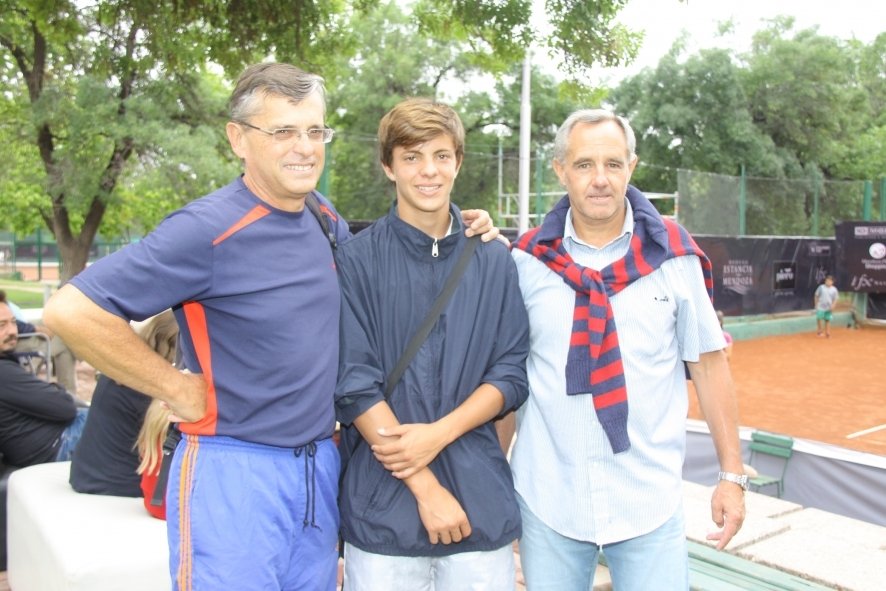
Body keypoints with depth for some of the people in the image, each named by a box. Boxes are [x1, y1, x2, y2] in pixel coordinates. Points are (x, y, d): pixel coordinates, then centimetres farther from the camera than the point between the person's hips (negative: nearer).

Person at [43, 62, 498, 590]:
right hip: (233, 475, -6)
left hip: (322, 468, 7)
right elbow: (71, 311, -19)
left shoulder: (324, 217, 3)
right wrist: (179, 390, -14)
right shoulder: (208, 229, -18)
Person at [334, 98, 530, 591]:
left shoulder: (495, 262, 5)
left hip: (482, 501, 3)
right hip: (384, 506, -2)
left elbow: (512, 374, 3)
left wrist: (438, 433, -11)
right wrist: (426, 487, -11)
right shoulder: (356, 261, -5)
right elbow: (354, 386, -9)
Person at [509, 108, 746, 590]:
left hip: (649, 503, 0)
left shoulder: (674, 256, -3)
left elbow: (708, 364, 2)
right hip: (546, 500, 1)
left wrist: (732, 474, 2)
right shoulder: (528, 259, -2)